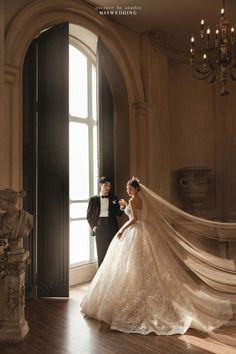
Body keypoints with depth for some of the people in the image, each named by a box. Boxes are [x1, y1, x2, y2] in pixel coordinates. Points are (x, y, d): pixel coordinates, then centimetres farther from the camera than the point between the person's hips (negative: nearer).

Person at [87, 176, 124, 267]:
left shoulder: (113, 198, 9)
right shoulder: (94, 199, 5)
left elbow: (119, 214, 6)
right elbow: (89, 215, 8)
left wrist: (121, 207, -14)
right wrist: (93, 226, -2)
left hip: (111, 228, 1)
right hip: (99, 228, -1)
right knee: (101, 252, 3)